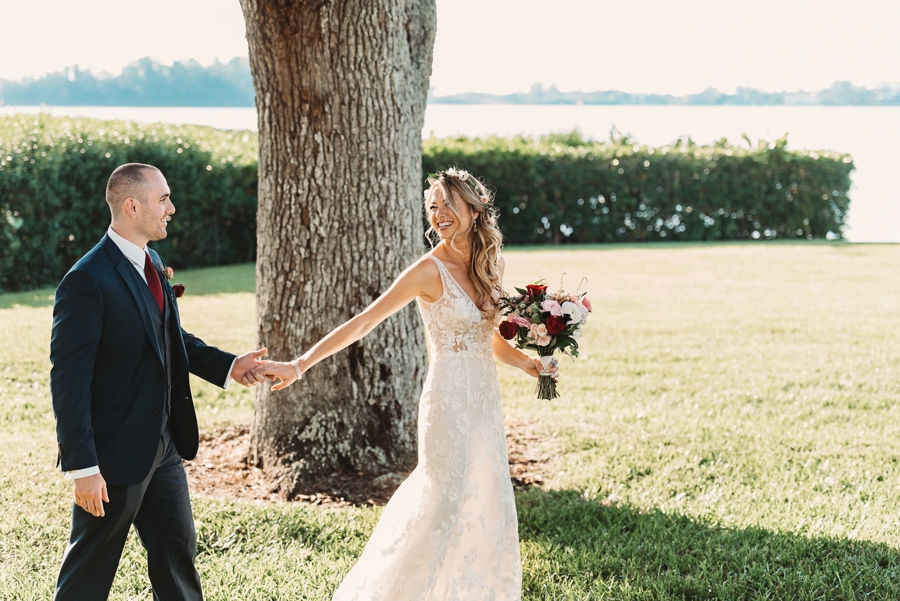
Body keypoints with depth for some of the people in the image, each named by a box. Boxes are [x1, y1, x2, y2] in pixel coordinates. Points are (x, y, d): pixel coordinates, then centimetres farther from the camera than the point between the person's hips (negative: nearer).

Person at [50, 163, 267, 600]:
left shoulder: (152, 265, 8)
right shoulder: (87, 280, -20)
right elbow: (68, 380, -20)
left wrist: (229, 366, 6)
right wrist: (82, 466, -22)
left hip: (162, 445, 9)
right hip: (114, 451, -8)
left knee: (177, 548, 17)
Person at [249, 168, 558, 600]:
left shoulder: (487, 265, 6)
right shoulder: (430, 271, -13)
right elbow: (364, 322, -19)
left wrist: (531, 364, -6)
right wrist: (299, 365, -25)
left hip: (485, 400, 6)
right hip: (450, 401, -6)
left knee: (486, 504, 11)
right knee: (449, 502, -5)